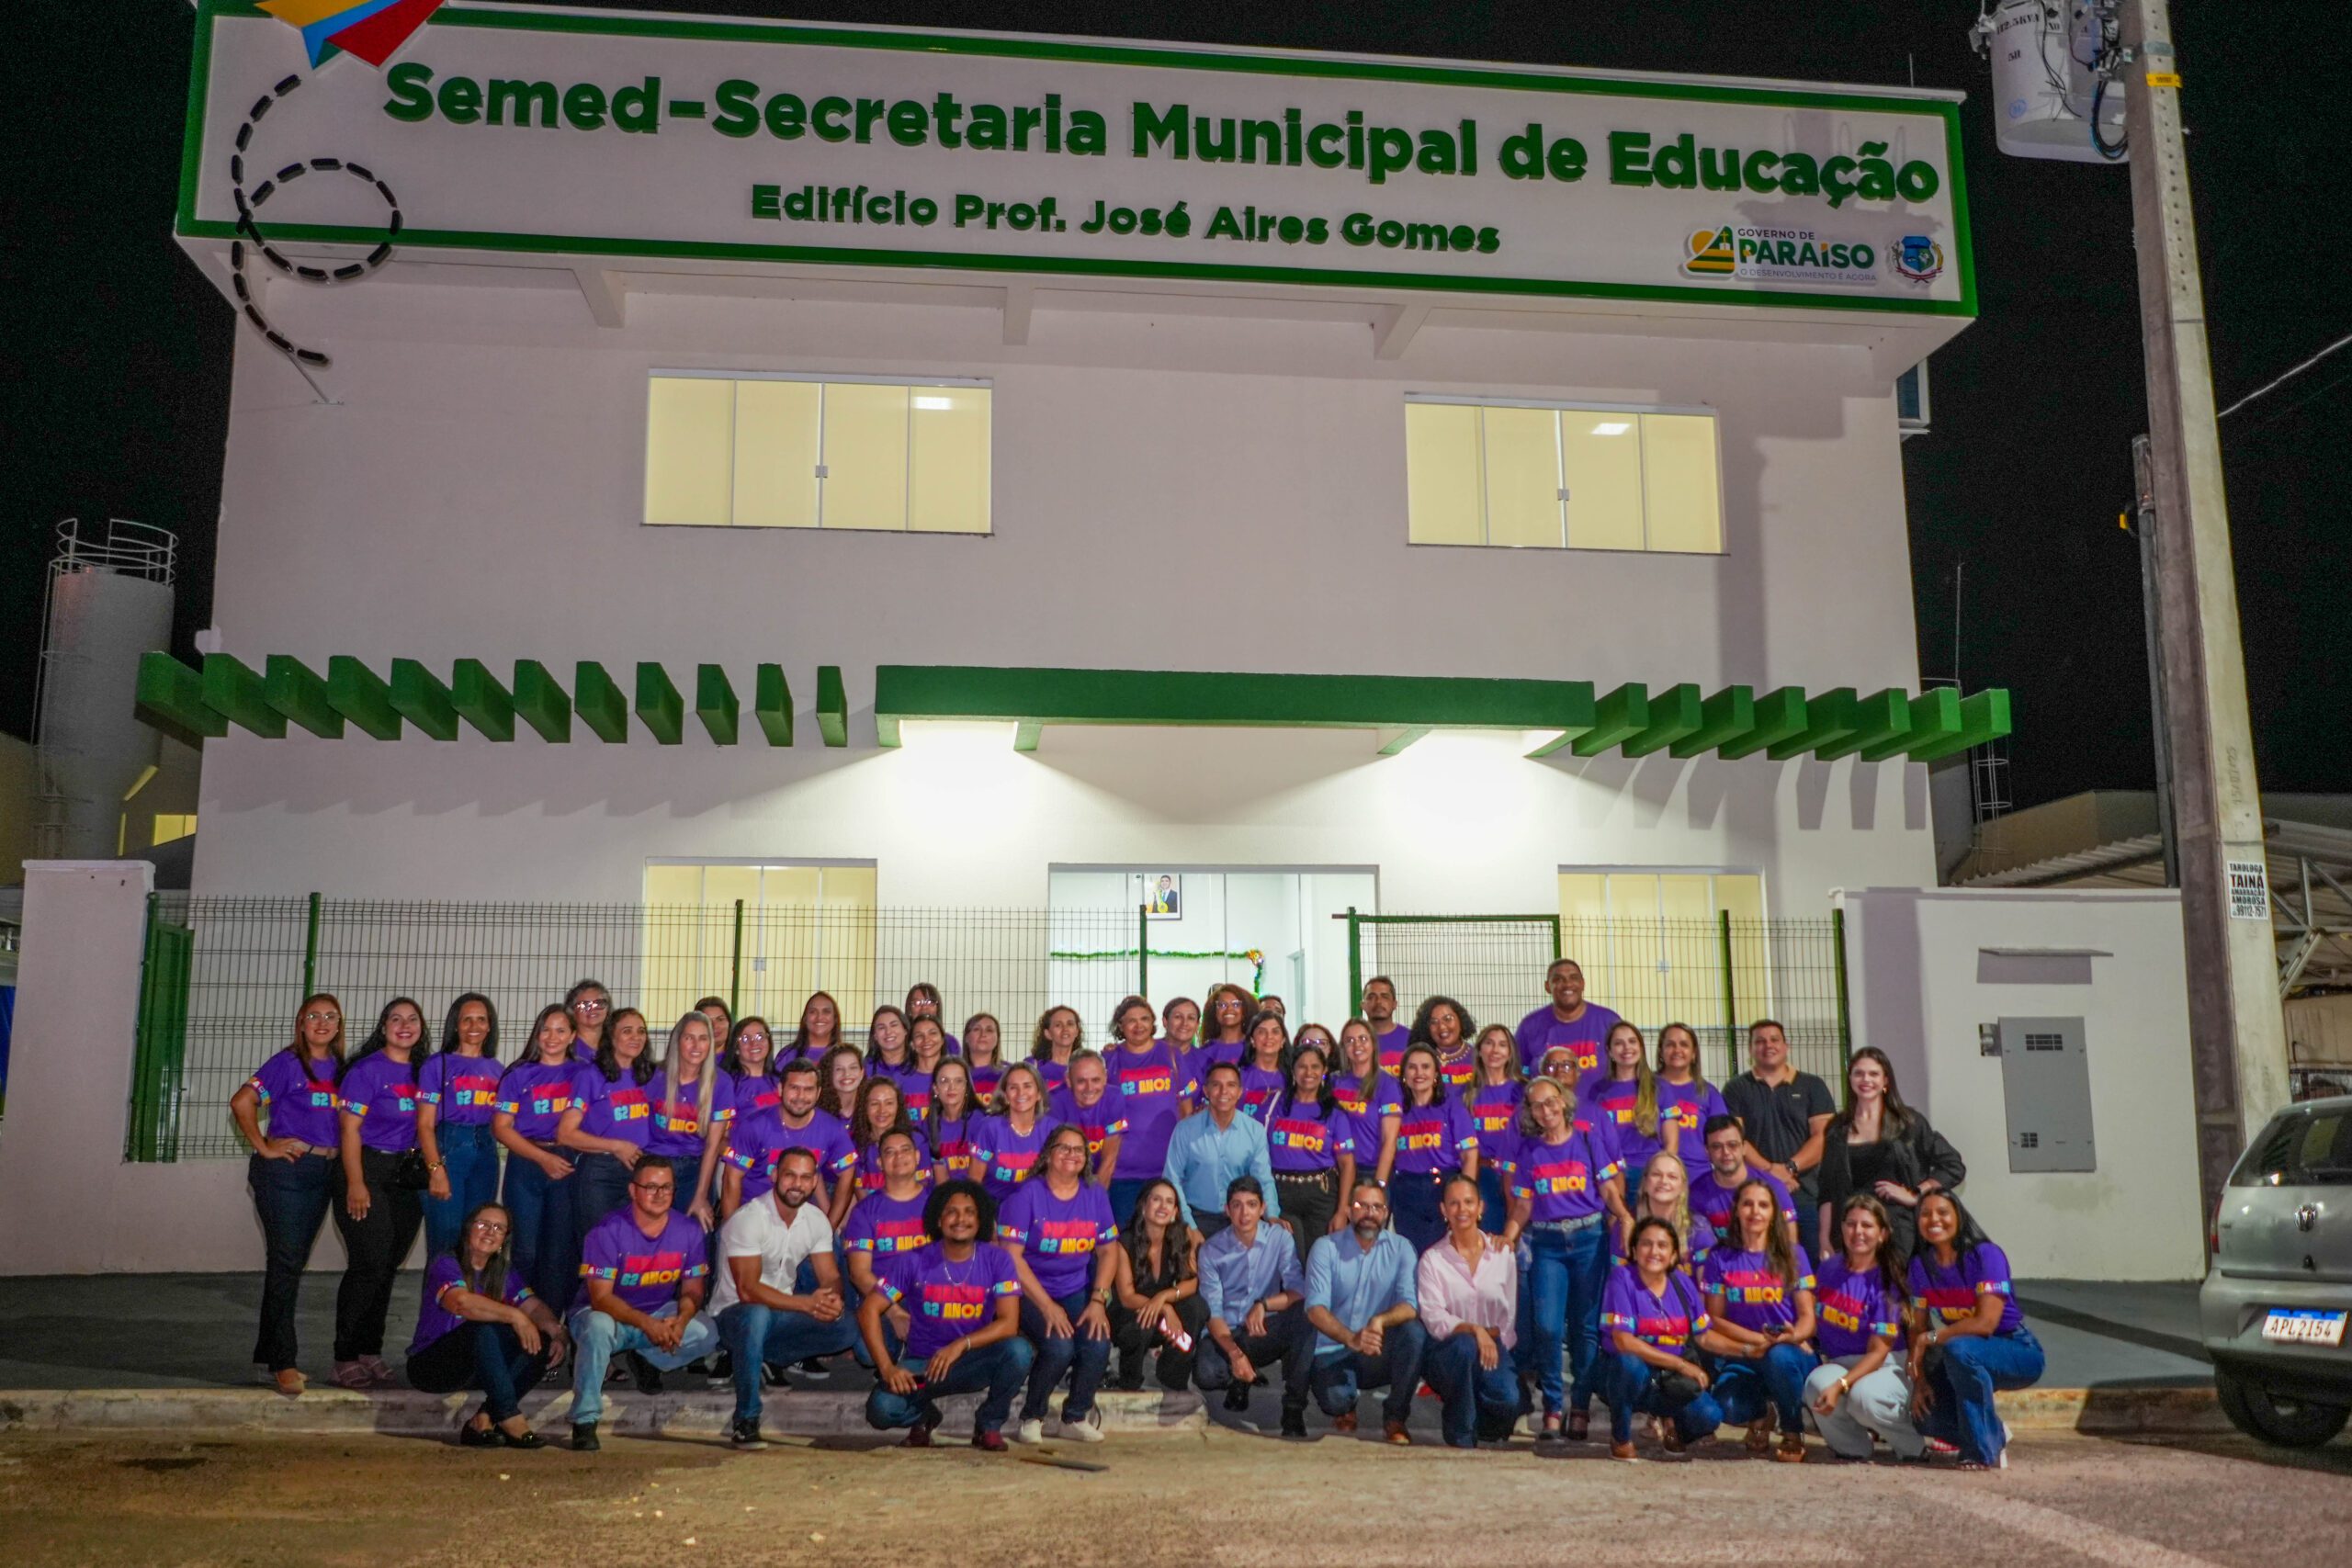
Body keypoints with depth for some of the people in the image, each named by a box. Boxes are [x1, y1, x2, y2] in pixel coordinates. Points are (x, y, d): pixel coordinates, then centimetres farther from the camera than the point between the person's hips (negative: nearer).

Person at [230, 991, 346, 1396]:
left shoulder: (340, 1067, 10)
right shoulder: (287, 1063, -6)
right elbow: (241, 1102, -14)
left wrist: (339, 1158, 6)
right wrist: (263, 1147, -12)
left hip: (324, 1173, 6)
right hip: (286, 1170, -6)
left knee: (293, 1263, 13)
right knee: (286, 1262, -6)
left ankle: (270, 1352, 24)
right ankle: (283, 1363, -3)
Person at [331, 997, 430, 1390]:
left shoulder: (422, 1071, 10)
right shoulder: (367, 1069, -7)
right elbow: (350, 1128, -10)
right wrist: (355, 1184, -15)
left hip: (406, 1175, 6)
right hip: (368, 1169, -6)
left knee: (389, 1267, 8)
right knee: (369, 1264, -10)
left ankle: (371, 1352, 17)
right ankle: (346, 1357, -1)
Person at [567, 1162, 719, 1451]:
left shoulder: (689, 1231, -7)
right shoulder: (609, 1231, -18)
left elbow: (693, 1290, 0)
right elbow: (601, 1297, -21)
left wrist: (680, 1320, -23)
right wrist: (646, 1324, -35)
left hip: (660, 1317, 4)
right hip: (608, 1313, -4)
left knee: (705, 1332, -18)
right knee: (598, 1327, -37)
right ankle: (585, 1421, -25)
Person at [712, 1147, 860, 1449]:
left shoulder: (816, 1220, 1)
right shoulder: (748, 1219, -19)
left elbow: (830, 1276, 2)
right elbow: (748, 1290, -26)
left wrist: (833, 1299, -24)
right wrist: (807, 1303, -34)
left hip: (783, 1314, 6)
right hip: (735, 1313, -6)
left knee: (847, 1328, -17)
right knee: (758, 1315, -41)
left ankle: (765, 1354, -1)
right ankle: (745, 1421, -29)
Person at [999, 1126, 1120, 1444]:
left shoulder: (1095, 1196, 7)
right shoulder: (1027, 1195, -8)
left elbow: (1107, 1252, 9)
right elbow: (1011, 1256, -13)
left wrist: (1097, 1300, -7)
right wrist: (1048, 1306, -17)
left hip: (1078, 1291, 4)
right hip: (1031, 1293, -4)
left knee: (1098, 1345, -23)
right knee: (1059, 1347, -28)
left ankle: (1076, 1417, 3)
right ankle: (1031, 1417, -1)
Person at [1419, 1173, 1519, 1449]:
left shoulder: (1503, 1254, 6)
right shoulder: (1432, 1259, 0)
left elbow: (1509, 1317, 6)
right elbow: (1434, 1320, -11)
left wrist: (1491, 1336, -11)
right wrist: (1474, 1330, -25)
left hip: (1492, 1348, 2)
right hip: (1445, 1352, -1)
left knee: (1509, 1400, -29)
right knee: (1464, 1345, -37)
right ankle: (1460, 1435, -16)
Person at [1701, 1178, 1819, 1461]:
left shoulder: (1793, 1255, 6)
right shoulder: (1720, 1258, 5)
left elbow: (1807, 1316, 1)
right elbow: (1715, 1318, 2)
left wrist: (1793, 1336, -22)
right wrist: (1760, 1339, -11)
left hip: (1792, 1355, 0)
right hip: (1742, 1357, 0)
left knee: (1780, 1357, -38)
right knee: (1728, 1408, -33)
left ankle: (1793, 1433, -8)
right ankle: (1761, 1414, 9)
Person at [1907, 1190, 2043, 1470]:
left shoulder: (1986, 1255, -19)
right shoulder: (1920, 1265, -1)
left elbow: (1986, 1322, -27)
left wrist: (1929, 1339, -23)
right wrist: (1919, 1380, -12)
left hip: (2019, 1352, -6)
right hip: (1974, 1356, 6)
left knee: (1958, 1348, -36)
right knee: (1925, 1414, -16)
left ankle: (1986, 1452, -21)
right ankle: (1994, 1434, 17)